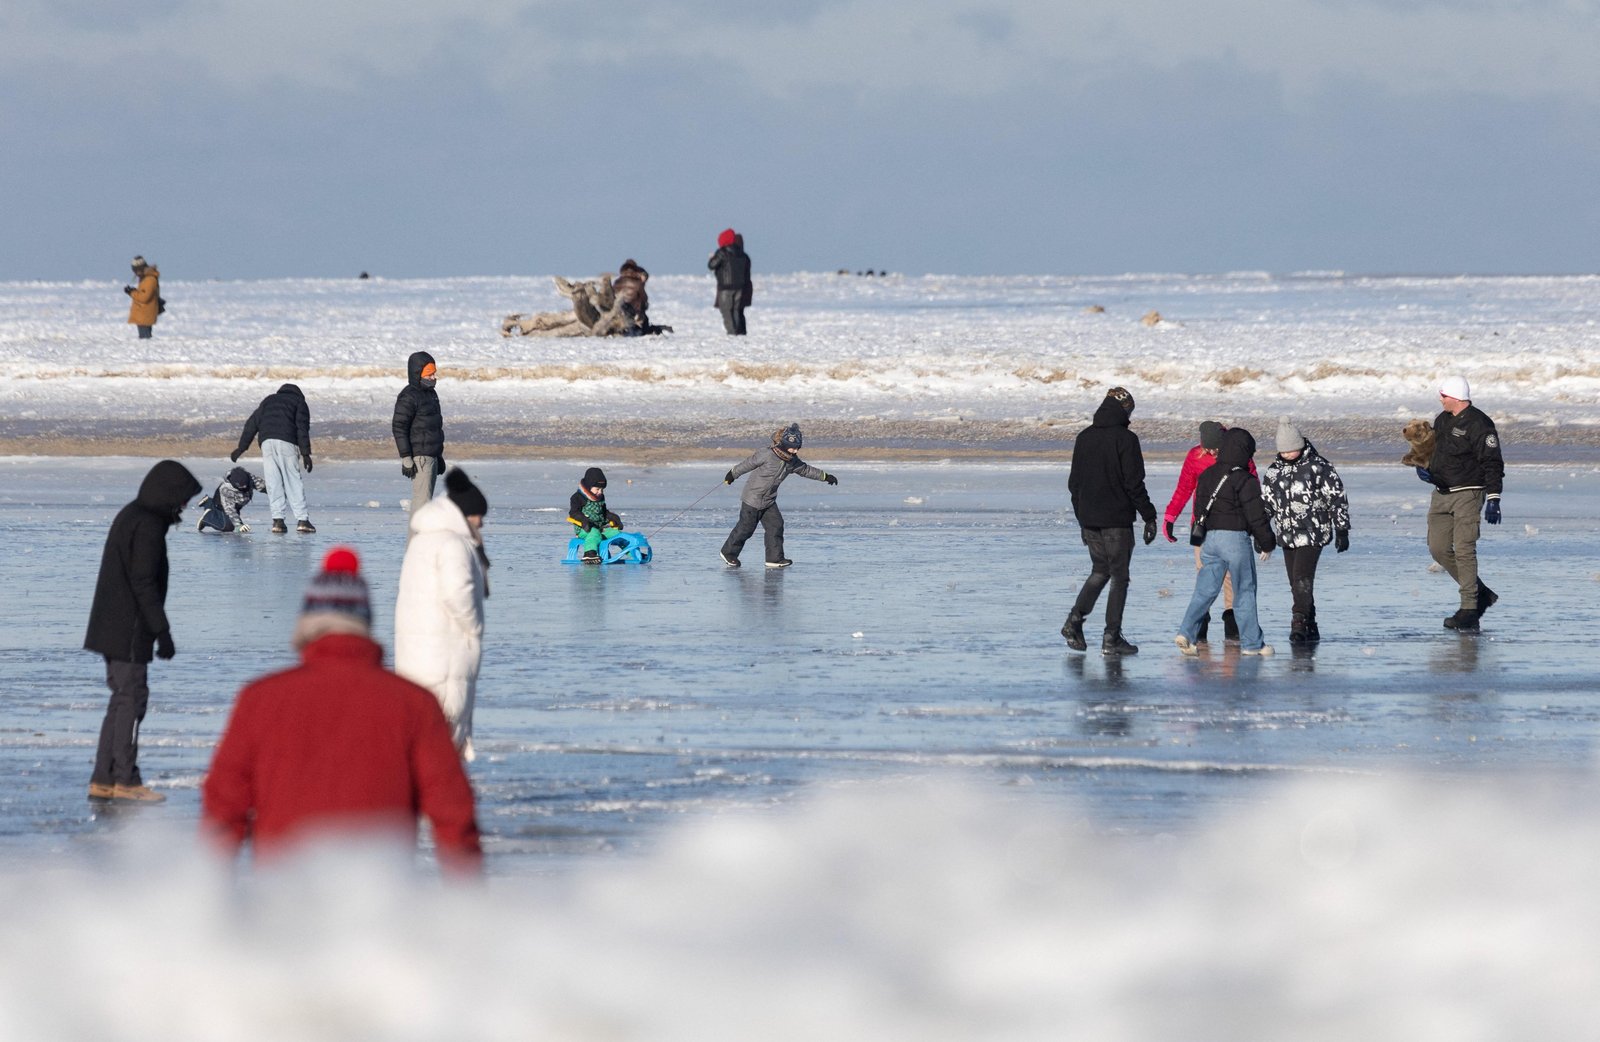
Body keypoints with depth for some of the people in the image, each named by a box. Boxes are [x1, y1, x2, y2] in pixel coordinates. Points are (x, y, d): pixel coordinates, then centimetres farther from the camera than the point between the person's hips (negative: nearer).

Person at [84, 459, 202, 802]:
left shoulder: (129, 516, 14)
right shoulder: (147, 527, -17)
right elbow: (144, 583, -21)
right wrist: (162, 631, -19)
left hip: (113, 629, 10)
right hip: (130, 632, -10)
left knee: (122, 699, 13)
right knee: (131, 698, -4)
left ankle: (103, 780, 14)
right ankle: (125, 780, -1)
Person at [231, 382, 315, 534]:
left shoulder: (269, 400, 28)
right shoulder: (299, 403, 17)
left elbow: (252, 424, 20)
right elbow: (302, 428, 3)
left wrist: (242, 447, 18)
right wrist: (305, 453, -3)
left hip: (266, 442, 3)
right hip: (286, 442, -3)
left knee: (274, 483, 3)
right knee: (293, 482, -1)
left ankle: (278, 520, -5)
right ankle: (302, 520, -8)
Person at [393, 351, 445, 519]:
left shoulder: (431, 394, 17)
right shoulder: (409, 397, -13)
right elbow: (399, 428, -17)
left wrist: (439, 456, 27)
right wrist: (406, 459, -20)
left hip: (431, 456, 10)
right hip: (419, 457, -10)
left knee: (424, 499, 12)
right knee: (423, 499, -14)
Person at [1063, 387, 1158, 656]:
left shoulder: (1084, 438, 8)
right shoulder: (1125, 439, -12)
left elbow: (1074, 482, 12)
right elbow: (1134, 483, -15)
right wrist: (1149, 517, -8)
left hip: (1089, 519, 6)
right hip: (1117, 521, -6)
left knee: (1100, 571, 19)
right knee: (1119, 576, 2)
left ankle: (1075, 619, 2)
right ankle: (1111, 638, 1)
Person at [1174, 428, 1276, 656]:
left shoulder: (1206, 476, 10)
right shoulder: (1245, 480, -11)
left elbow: (1200, 508, 16)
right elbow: (1256, 515, -10)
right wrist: (1266, 543, 2)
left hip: (1209, 536, 6)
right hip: (1235, 538, -6)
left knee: (1205, 590, 5)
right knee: (1245, 592, 4)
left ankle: (1187, 633, -11)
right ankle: (1251, 643, 9)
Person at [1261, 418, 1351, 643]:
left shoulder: (1318, 466, -6)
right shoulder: (1274, 471, 8)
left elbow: (1337, 498, -3)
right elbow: (1265, 502, 17)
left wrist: (1342, 531, -4)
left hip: (1313, 534, -6)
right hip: (1287, 537, 6)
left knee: (1302, 579, -17)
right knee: (1296, 583, 6)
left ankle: (1300, 624, -18)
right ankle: (1311, 630, 14)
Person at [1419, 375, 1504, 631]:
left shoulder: (1478, 425, -12)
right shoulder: (1442, 421, 14)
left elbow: (1492, 464, -14)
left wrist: (1493, 499, -20)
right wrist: (1425, 469, 6)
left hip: (1467, 493, -9)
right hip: (1441, 494, 9)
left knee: (1464, 550, -13)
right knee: (1438, 548, 6)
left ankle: (1469, 611, -10)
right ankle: (1481, 594, 19)